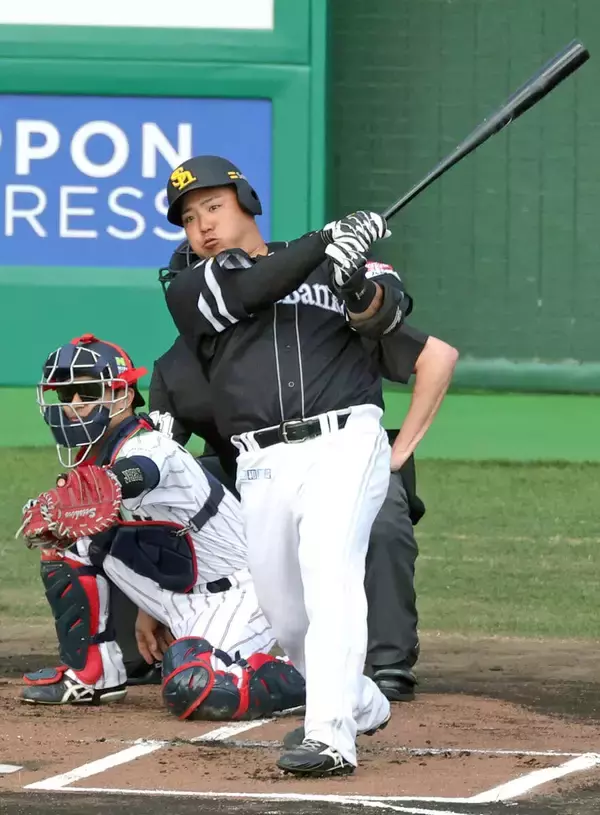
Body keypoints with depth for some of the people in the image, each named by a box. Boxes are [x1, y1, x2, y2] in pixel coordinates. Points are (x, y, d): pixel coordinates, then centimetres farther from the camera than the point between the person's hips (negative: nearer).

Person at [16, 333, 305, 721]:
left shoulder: (151, 450, -23)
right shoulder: (97, 455, 5)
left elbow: (127, 480, -49)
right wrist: (149, 607, 21)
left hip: (236, 596, -9)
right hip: (181, 599, 9)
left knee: (192, 690, -32)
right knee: (71, 545, 4)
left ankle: (306, 679, -9)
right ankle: (92, 674, 11)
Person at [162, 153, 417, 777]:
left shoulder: (330, 266, 13)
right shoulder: (191, 291, 13)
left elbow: (385, 314, -5)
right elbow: (249, 290, -7)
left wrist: (360, 283, -28)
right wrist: (329, 239, -16)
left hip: (345, 444, -3)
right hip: (263, 467, 3)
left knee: (329, 571, -23)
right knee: (285, 613, 8)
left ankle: (330, 736, -30)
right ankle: (362, 705, 34)